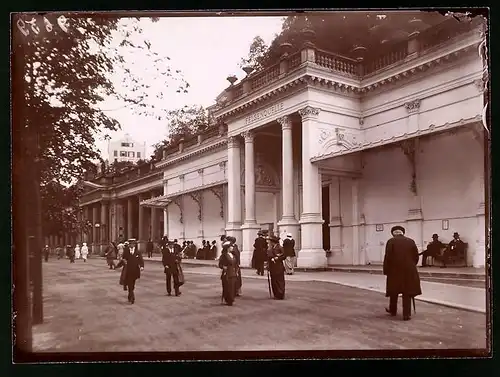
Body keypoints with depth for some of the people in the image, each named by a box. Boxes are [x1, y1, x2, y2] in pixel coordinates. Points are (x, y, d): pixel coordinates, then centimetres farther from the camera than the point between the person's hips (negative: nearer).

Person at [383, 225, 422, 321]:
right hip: (409, 270, 1)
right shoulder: (411, 241, 5)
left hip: (395, 270, -1)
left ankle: (393, 310, 29)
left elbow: (387, 257, -8)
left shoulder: (391, 241, -3)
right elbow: (416, 256, 5)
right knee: (407, 292, 5)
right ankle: (406, 314, 4)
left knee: (394, 291, 15)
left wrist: (386, 271, -1)